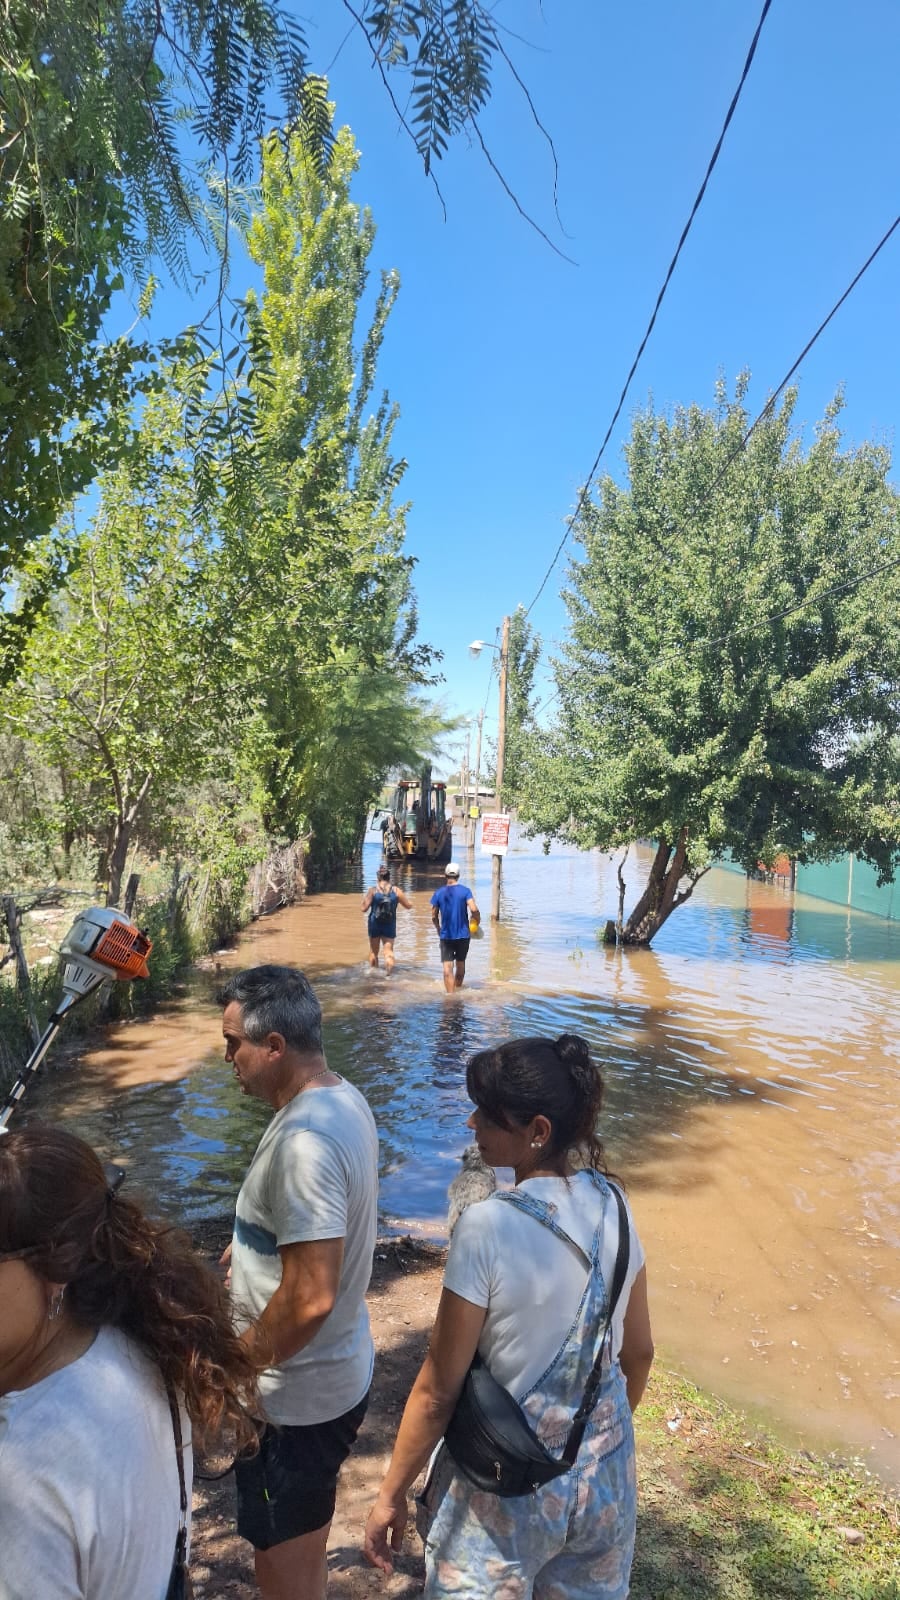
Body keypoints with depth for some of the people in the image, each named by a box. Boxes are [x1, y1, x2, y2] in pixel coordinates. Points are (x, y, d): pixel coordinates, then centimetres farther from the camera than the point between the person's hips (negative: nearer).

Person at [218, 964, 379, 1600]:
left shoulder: (304, 1141, -32)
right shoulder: (344, 1097, -2)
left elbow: (309, 1297, -32)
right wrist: (256, 1244, 16)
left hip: (296, 1398, -9)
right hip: (340, 1371, 9)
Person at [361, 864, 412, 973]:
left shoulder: (373, 890, -8)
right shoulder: (396, 891, -4)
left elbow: (364, 908, -10)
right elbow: (409, 905, 3)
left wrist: (364, 898, 7)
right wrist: (404, 896, 19)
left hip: (374, 925, 0)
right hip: (389, 927, 0)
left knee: (373, 952, 16)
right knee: (389, 951, 0)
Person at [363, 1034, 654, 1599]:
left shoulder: (487, 1228, -27)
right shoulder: (613, 1207, -10)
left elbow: (439, 1390, -19)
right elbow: (640, 1352, 3)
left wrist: (392, 1493, -5)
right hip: (605, 1476, 5)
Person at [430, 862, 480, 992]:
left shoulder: (439, 893, -1)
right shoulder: (465, 890, -6)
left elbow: (434, 916, 2)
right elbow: (474, 909, -18)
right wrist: (477, 920, 2)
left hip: (446, 935, -1)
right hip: (463, 934, 1)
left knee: (448, 967, -2)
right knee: (460, 963, 20)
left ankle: (450, 994, -12)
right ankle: (458, 990, 35)